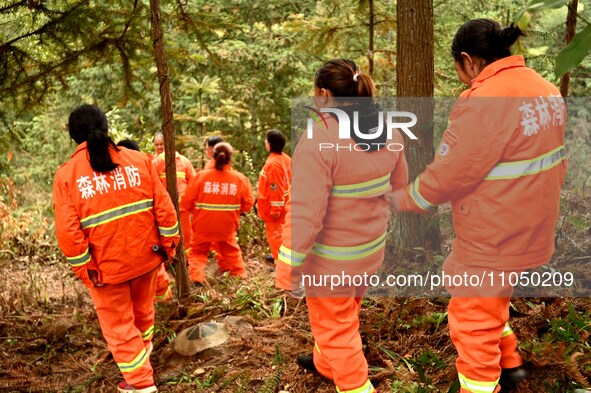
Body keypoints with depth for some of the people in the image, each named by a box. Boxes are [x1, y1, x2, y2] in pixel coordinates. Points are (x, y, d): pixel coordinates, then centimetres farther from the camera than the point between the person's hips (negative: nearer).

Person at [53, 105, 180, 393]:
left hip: (106, 265, -3)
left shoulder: (66, 174, -10)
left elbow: (68, 231, -15)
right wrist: (169, 244, 4)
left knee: (118, 325, 13)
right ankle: (143, 350, 53)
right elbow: (163, 206, -6)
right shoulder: (139, 160, -4)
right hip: (144, 256, 4)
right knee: (143, 309, 28)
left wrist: (85, 270, -6)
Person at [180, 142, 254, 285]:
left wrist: (183, 215, 11)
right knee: (231, 251, 27)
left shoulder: (201, 175, -13)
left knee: (198, 252, 19)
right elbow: (248, 204, -3)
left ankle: (196, 278, 3)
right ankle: (239, 276, 33)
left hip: (203, 225, -1)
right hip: (227, 226, 1)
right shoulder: (240, 178, -9)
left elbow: (187, 202, -8)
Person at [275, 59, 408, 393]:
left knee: (336, 328, 12)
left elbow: (306, 213, -27)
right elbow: (398, 188, 10)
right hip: (371, 248, 8)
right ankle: (325, 364, 53)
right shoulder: (390, 132, -3)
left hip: (332, 257, -8)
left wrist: (289, 266, -19)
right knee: (343, 317, 29)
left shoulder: (318, 139, -26)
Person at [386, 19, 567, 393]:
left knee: (473, 324, 10)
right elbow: (553, 163, 10)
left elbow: (447, 174, -21)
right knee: (492, 304, 30)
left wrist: (401, 199, -5)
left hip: (492, 241, -9)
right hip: (529, 232, 9)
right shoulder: (546, 90, 2)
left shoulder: (485, 101, -25)